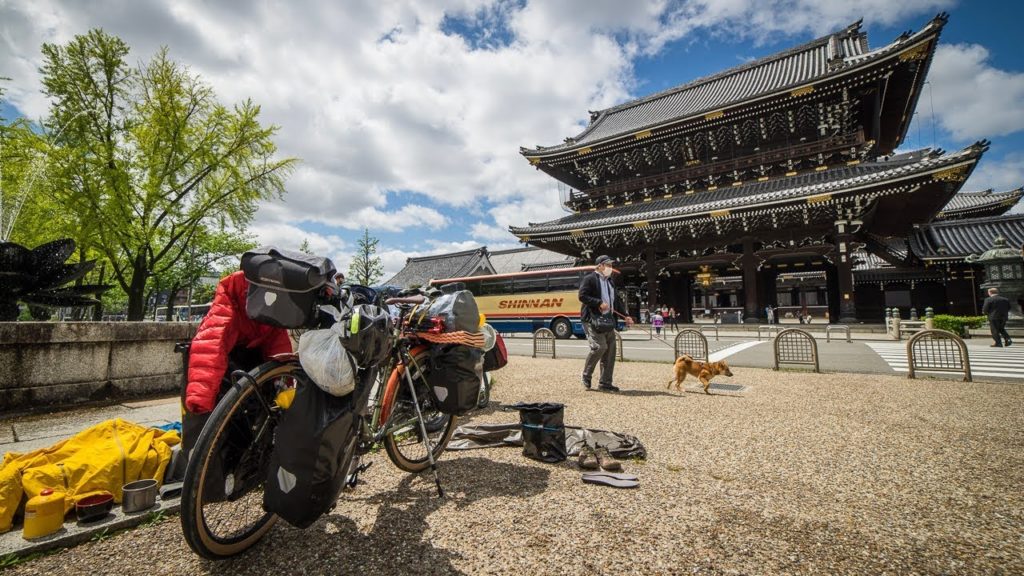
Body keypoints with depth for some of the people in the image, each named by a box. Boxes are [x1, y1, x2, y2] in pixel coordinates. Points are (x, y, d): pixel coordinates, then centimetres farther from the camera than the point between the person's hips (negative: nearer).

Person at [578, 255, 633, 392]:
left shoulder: (609, 281, 21)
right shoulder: (589, 279, -4)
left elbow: (617, 300, 22)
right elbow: (582, 296, -14)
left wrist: (625, 316, 11)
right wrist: (599, 303, -19)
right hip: (592, 320, -8)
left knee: (610, 350, 4)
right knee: (599, 346, -17)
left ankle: (605, 383, 13)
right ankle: (586, 376, 5)